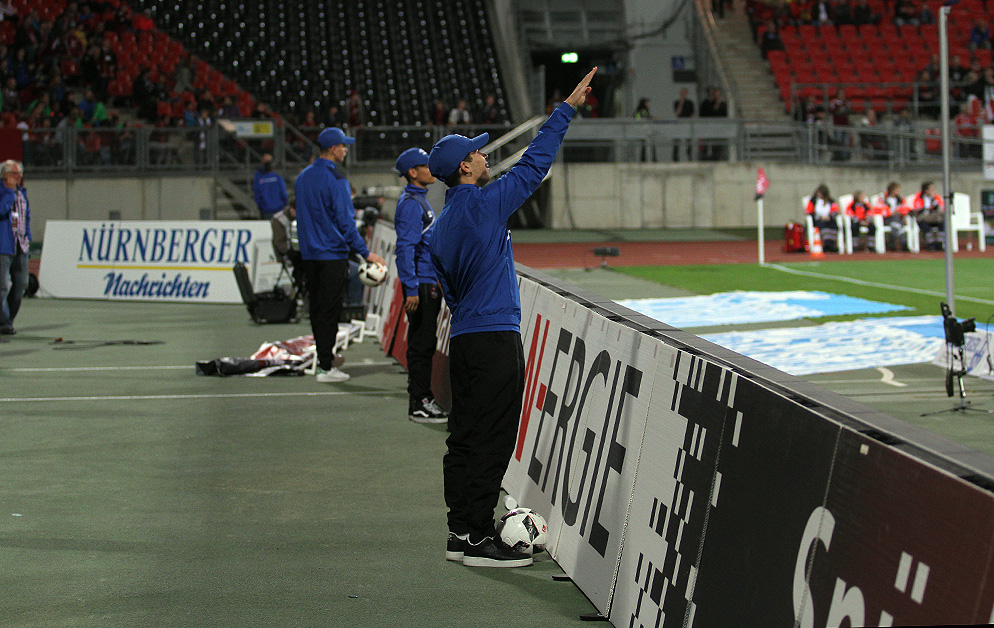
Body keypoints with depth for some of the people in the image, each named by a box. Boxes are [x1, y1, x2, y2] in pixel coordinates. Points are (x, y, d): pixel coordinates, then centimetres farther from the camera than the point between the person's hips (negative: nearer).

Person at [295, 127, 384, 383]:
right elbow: (345, 221, -17)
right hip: (332, 254, -8)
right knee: (330, 310, -4)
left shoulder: (302, 177, 11)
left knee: (317, 308, 14)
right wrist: (365, 253, -11)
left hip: (309, 254, 8)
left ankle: (323, 357, 21)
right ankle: (325, 367, -4)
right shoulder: (335, 179, -14)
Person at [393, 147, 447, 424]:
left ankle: (422, 398, 20)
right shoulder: (411, 204, -15)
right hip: (421, 285, -10)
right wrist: (411, 289, -24)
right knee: (421, 345, -7)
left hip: (429, 282, 10)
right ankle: (419, 404, -4)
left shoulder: (420, 200, 16)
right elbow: (405, 248, -21)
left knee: (424, 344, 14)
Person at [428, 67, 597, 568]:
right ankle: (478, 539, -3)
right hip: (495, 339, -9)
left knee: (466, 437, 12)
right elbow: (534, 164, -8)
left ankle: (461, 532, 16)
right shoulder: (485, 204, -11)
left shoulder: (440, 226, 13)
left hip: (464, 338, 9)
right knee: (491, 440, -5)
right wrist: (567, 108, -2)